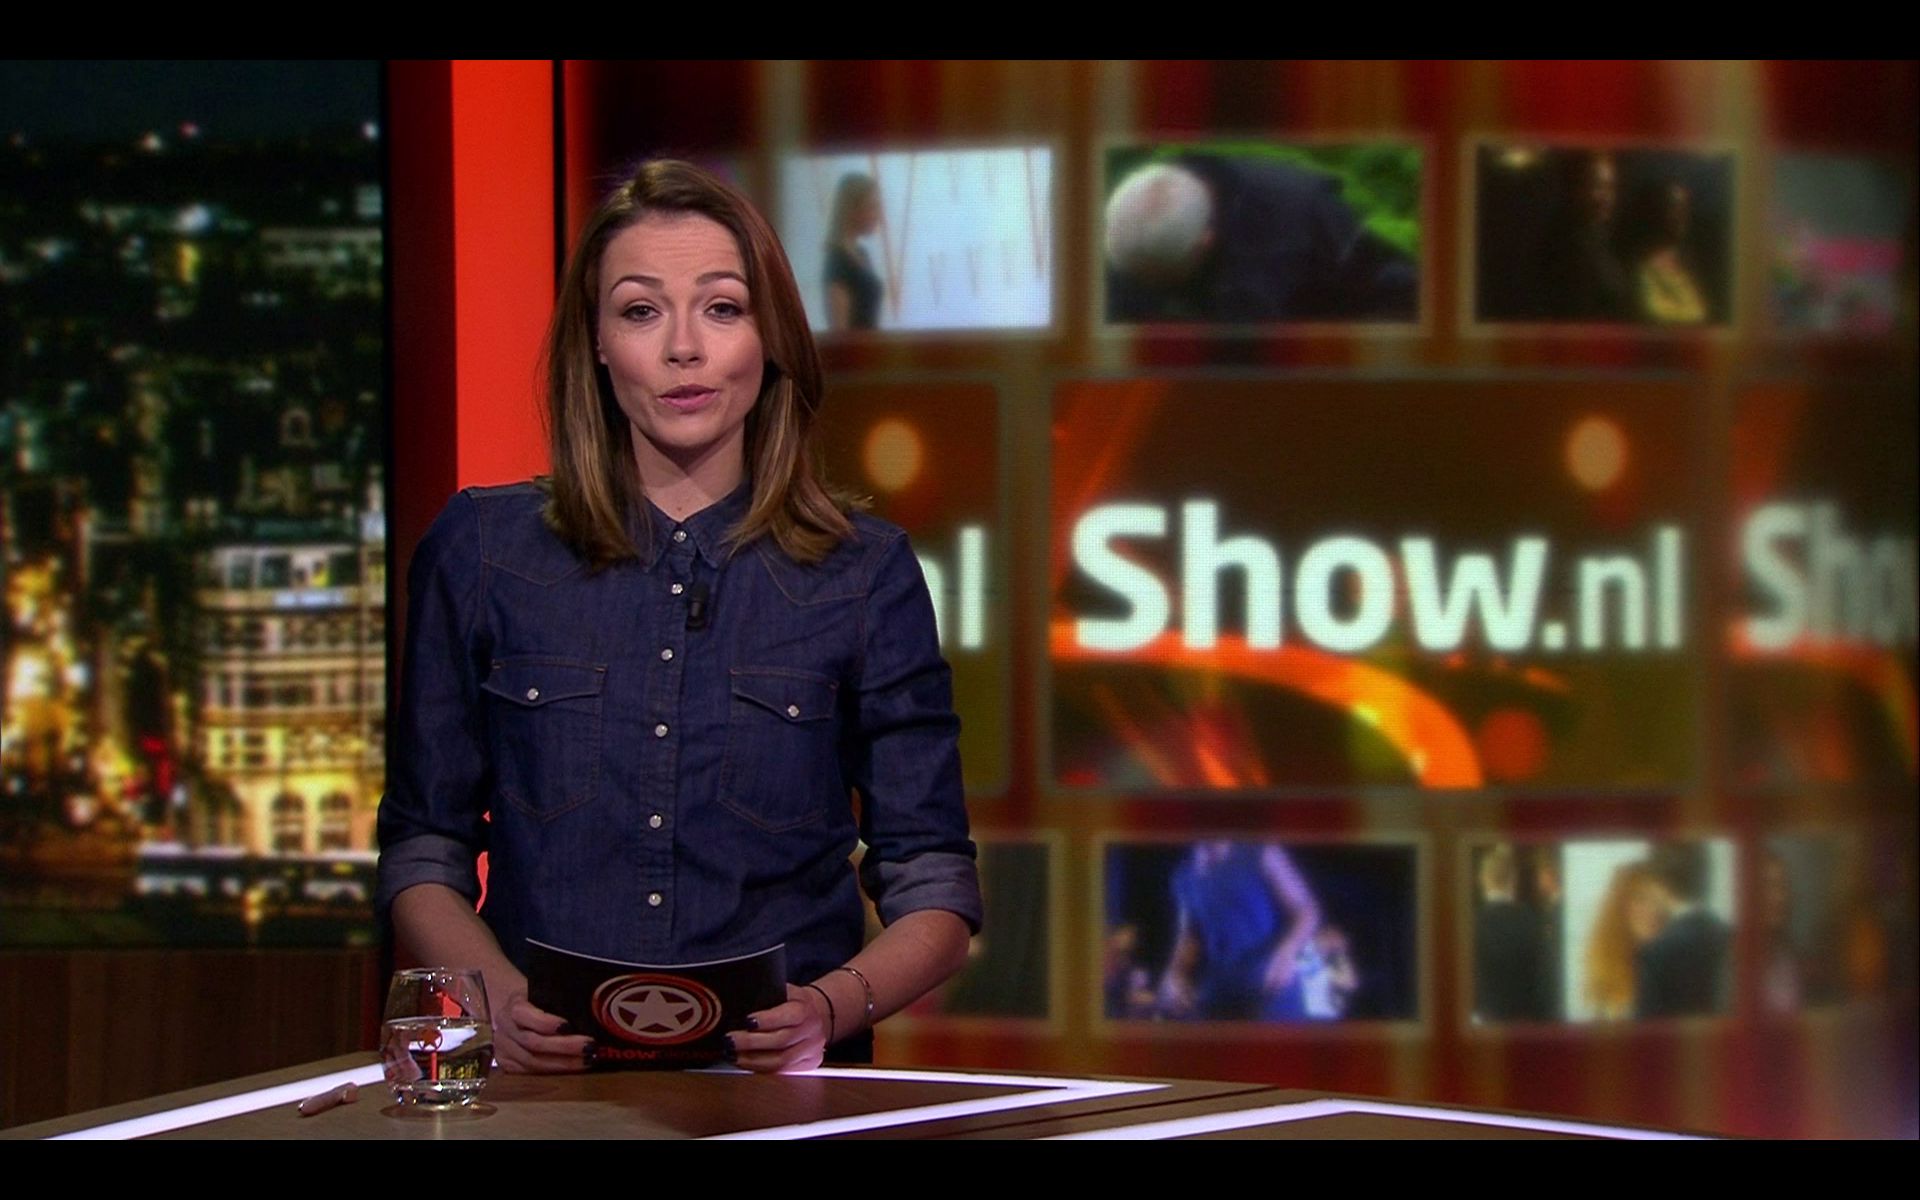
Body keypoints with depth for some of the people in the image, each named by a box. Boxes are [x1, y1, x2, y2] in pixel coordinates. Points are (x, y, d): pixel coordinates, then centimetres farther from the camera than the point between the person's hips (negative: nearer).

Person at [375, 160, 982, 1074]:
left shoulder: (866, 575, 7)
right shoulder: (477, 550, 9)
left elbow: (935, 891, 8)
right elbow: (422, 852, 11)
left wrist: (832, 1005, -12)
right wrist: (499, 996, -9)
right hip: (541, 1083, 0)